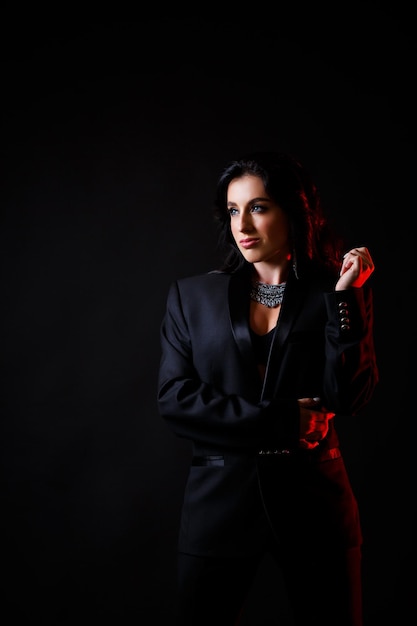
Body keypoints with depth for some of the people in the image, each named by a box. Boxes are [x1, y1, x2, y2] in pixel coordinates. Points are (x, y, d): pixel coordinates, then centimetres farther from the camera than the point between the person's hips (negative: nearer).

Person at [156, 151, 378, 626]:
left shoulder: (333, 294, 2)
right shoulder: (193, 295, 5)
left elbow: (349, 399, -9)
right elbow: (173, 399, -5)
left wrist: (344, 297, -15)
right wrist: (285, 420, -10)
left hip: (311, 500, 0)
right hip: (220, 502, 1)